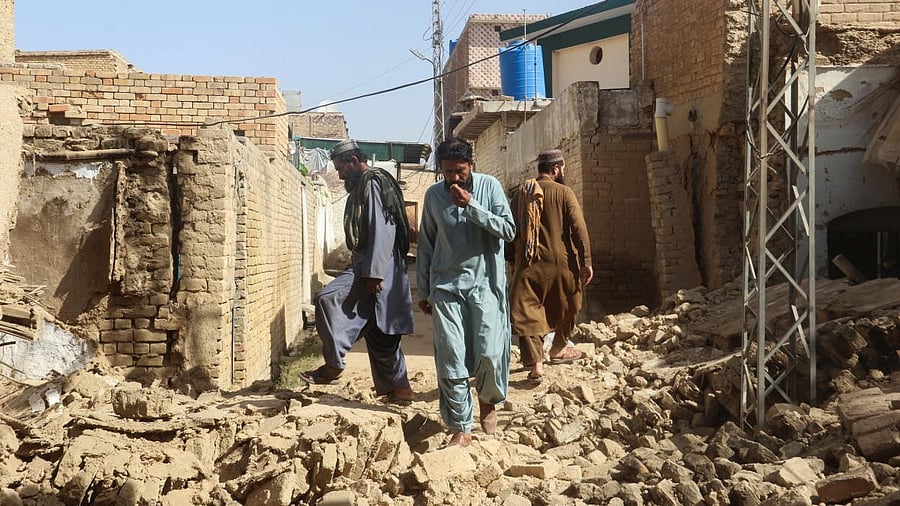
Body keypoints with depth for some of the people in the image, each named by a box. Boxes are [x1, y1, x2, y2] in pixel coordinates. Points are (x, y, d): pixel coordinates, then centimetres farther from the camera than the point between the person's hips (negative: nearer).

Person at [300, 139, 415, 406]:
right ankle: (399, 388, 17)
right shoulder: (362, 186, 21)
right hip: (367, 266, 11)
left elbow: (383, 231, -21)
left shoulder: (374, 185, -10)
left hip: (376, 266, -11)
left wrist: (374, 273, -25)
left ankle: (333, 365, -14)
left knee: (328, 299, -22)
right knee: (380, 333, 11)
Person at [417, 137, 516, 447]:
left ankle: (488, 401, 25)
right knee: (450, 359, -3)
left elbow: (508, 230, -9)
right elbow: (425, 245, 11)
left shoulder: (489, 186, 0)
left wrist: (471, 206, -17)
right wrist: (423, 291, 10)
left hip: (485, 284, -1)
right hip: (446, 286, 2)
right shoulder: (434, 195, 6)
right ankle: (461, 428, 7)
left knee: (489, 353, -7)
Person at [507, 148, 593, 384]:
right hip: (559, 262, -2)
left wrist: (512, 260, 21)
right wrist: (586, 261, -7)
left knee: (527, 312, 2)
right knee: (566, 307, 20)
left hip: (528, 264, 3)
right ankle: (558, 349, 35)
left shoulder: (520, 194, 7)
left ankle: (536, 365, -6)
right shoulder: (563, 192, -5)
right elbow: (579, 228, -11)